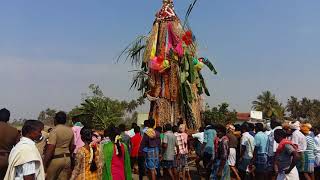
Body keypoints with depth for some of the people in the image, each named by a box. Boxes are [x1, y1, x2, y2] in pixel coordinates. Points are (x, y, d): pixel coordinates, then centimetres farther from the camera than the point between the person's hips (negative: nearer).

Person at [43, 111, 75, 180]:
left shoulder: (55, 130, -12)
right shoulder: (70, 130, 8)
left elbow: (50, 148, -20)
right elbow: (72, 146, 14)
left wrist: (44, 163, -16)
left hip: (56, 159, -6)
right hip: (67, 159, 6)